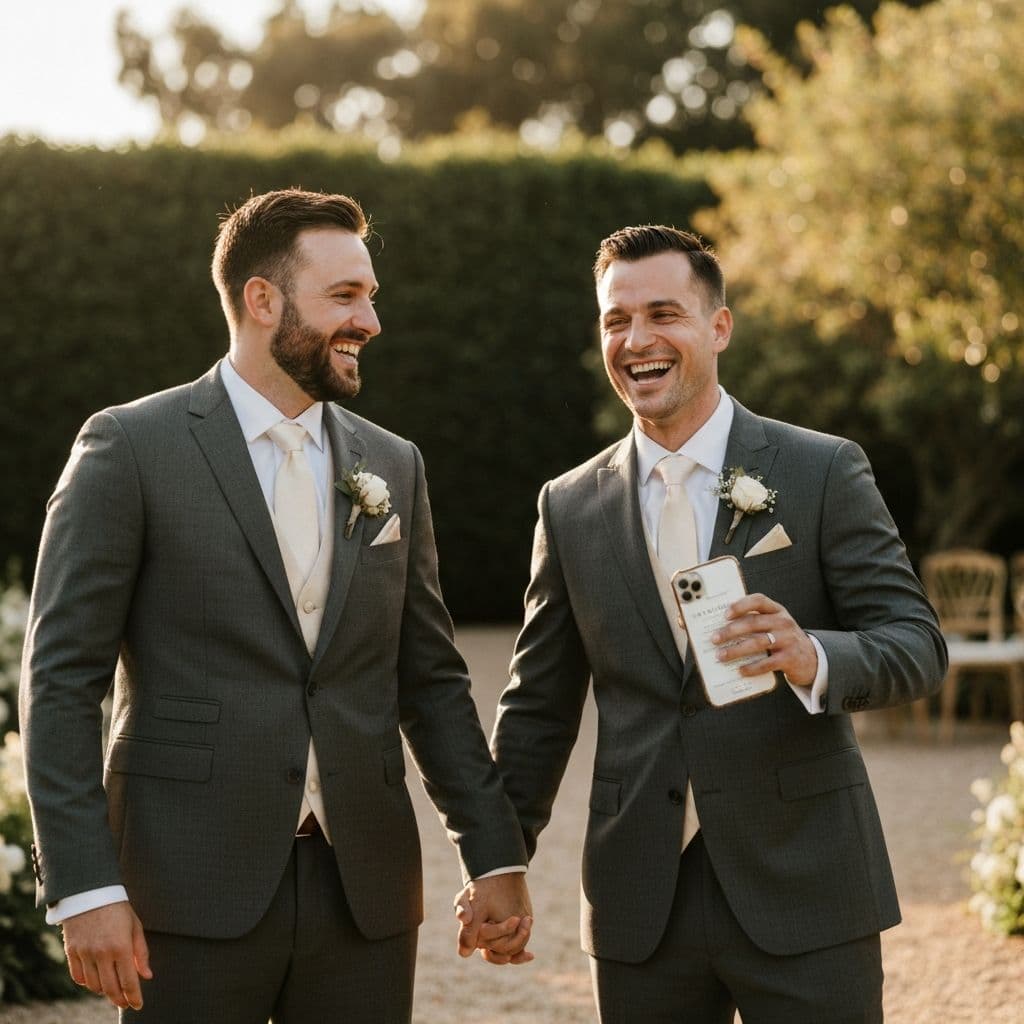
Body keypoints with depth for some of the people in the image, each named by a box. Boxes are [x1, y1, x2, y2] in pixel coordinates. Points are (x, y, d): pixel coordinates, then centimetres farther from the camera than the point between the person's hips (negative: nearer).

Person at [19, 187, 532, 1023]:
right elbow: (61, 679, -5)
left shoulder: (393, 466, 12)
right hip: (195, 892, -4)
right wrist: (84, 886, -12)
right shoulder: (131, 447, -3)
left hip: (366, 892, 4)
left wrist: (495, 855, 10)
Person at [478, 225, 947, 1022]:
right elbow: (539, 707, 13)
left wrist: (812, 657, -24)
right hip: (640, 906, 3)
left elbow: (917, 645, -5)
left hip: (802, 893, -2)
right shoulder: (570, 507, 8)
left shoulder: (825, 472, -1)